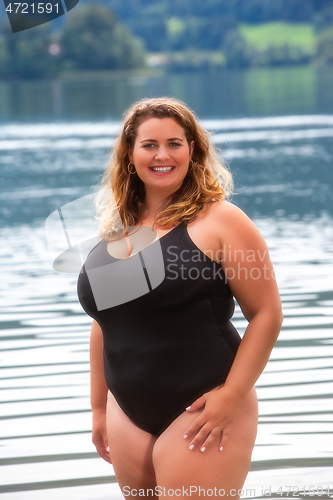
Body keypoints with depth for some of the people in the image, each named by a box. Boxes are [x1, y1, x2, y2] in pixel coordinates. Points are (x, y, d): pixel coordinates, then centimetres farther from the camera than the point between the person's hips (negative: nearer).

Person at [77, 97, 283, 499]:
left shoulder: (219, 220, -8)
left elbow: (267, 314, -10)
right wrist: (99, 408, 19)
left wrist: (231, 396, -14)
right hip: (128, 416, 6)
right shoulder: (115, 229, 11)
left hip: (199, 412, -6)